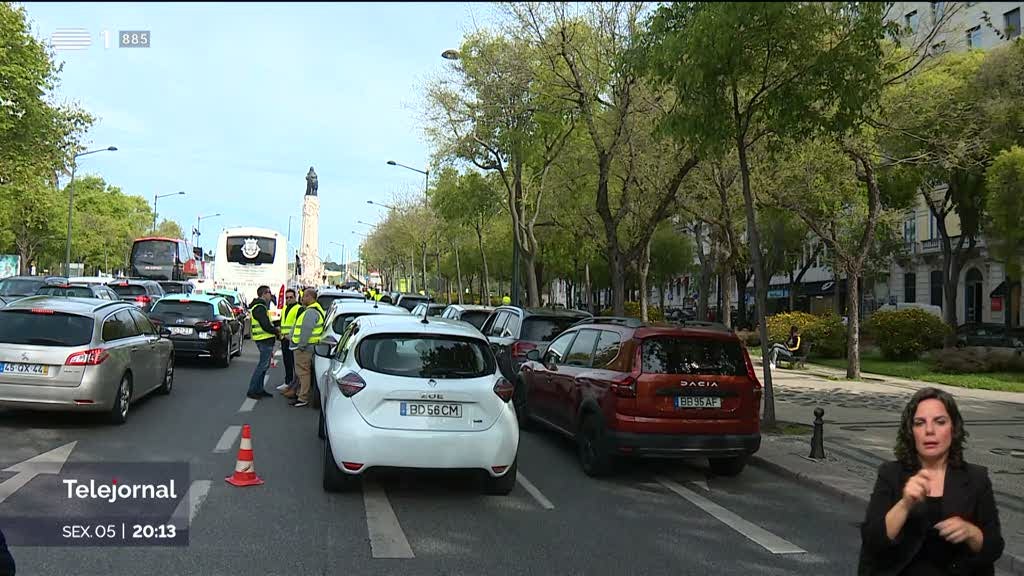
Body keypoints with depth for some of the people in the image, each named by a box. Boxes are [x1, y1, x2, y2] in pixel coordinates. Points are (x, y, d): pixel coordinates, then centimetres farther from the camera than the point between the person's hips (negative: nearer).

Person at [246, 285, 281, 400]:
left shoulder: (260, 306, 19)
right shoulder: (260, 308, -16)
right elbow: (266, 326, -21)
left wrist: (274, 328, 9)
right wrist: (276, 330, -7)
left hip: (265, 340, 11)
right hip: (265, 340, -11)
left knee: (264, 365, 15)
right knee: (262, 365, -8)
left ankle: (259, 389, 20)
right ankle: (252, 390, -6)